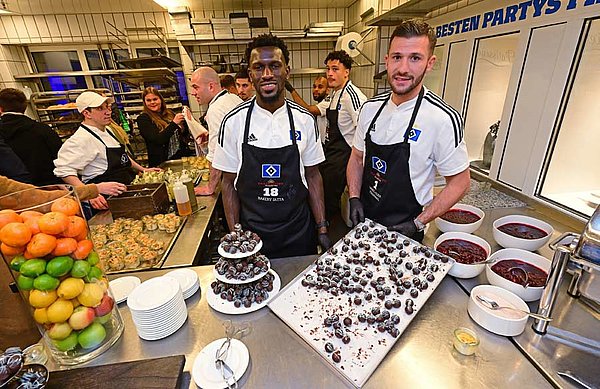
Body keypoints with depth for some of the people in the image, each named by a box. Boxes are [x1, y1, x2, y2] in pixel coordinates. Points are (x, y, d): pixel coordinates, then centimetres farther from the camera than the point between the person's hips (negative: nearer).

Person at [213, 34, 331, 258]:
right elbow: (229, 183, -2)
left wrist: (322, 229, -1)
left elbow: (312, 176, 1)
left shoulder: (305, 120, -5)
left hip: (299, 231, 1)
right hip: (251, 233, -1)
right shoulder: (234, 122, -9)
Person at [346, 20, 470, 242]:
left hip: (405, 232, -4)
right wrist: (354, 198, -7)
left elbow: (459, 182, -11)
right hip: (364, 219, 5)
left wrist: (418, 224, -16)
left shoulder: (444, 119, -18)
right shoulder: (370, 108, -4)